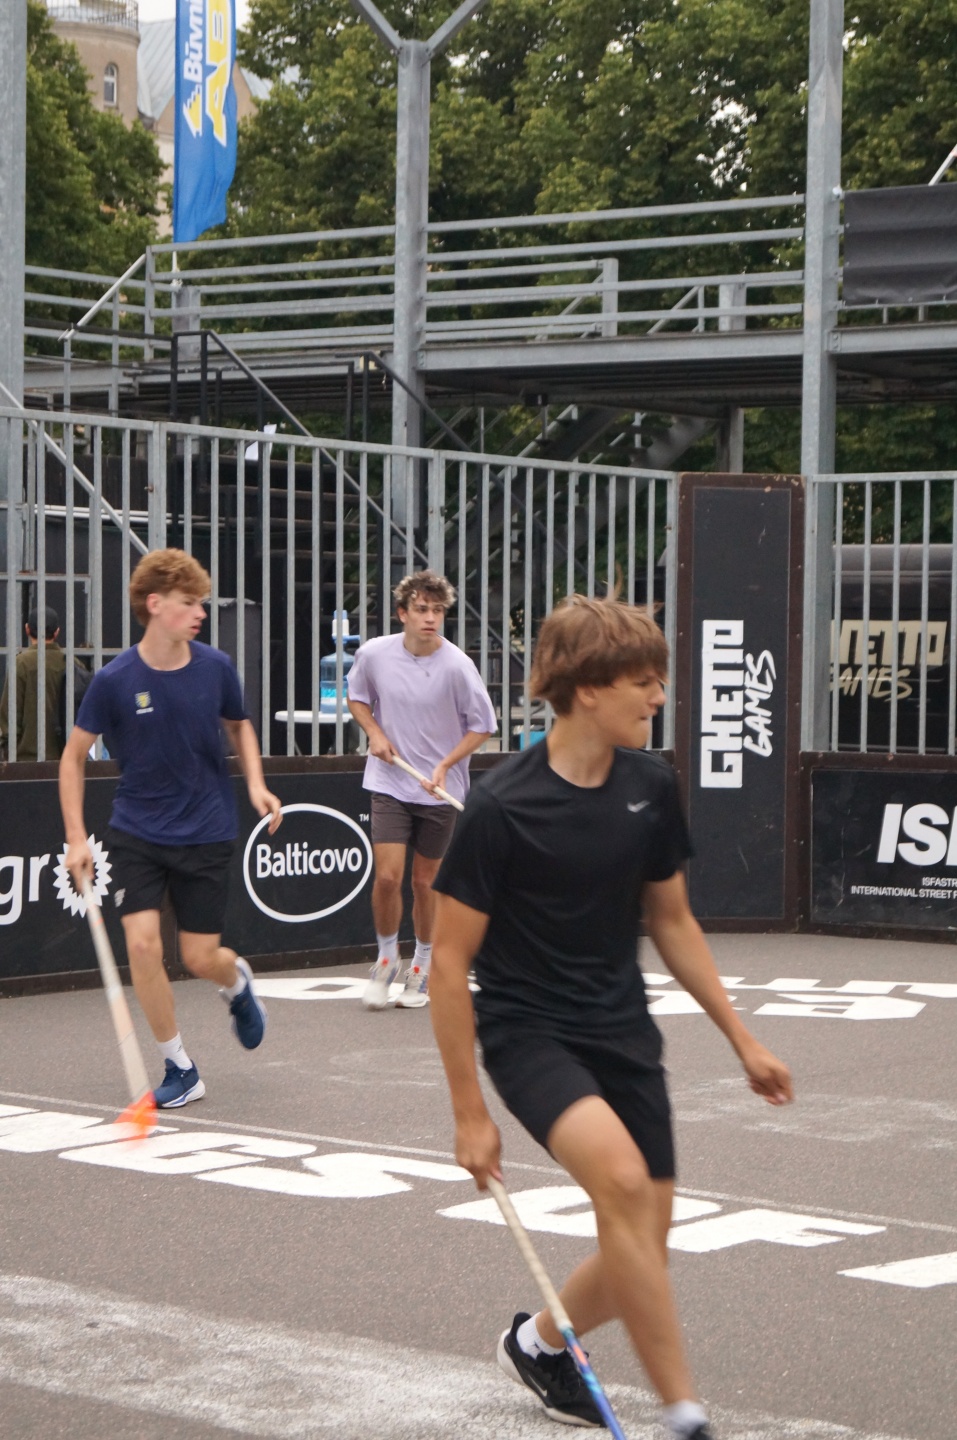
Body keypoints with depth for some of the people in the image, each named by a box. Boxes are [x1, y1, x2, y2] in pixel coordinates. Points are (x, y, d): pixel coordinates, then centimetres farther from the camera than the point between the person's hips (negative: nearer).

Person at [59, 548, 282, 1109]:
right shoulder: (115, 680, -12)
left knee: (201, 957, -1)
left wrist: (255, 783, -3)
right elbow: (74, 755, -1)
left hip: (206, 832, 1)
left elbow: (240, 726, 14)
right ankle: (180, 1068, 2)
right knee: (143, 942, -15)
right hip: (137, 832, -1)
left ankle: (238, 982, 39)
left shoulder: (216, 668, -7)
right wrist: (77, 838, -5)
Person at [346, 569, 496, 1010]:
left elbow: (482, 725, -5)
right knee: (388, 876, -10)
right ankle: (386, 958, 15)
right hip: (389, 784, 1)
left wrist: (445, 765, -15)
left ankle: (422, 966, 27)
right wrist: (375, 732, -5)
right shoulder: (374, 654, -7)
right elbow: (357, 696, 13)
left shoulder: (456, 666, -15)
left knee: (425, 883, 7)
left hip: (440, 791, -1)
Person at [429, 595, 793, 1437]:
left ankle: (539, 1342, 35)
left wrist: (741, 1039, 14)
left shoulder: (650, 786, -1)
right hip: (526, 1028, -6)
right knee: (621, 1175, -29)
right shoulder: (502, 808, -17)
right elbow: (451, 960, -12)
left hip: (621, 1030, 6)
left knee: (645, 1240, 4)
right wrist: (469, 1112, -11)